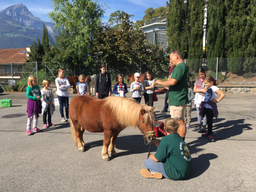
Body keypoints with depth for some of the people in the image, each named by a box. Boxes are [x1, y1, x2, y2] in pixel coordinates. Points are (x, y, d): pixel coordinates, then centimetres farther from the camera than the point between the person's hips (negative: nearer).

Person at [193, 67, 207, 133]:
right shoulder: (197, 80, 12)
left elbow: (205, 91, -14)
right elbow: (194, 90, 5)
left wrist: (198, 90, -7)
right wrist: (201, 90, -7)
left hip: (204, 98, -7)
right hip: (197, 98, 7)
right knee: (198, 112, 13)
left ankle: (204, 127, 6)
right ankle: (199, 125, 24)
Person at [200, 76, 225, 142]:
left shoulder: (214, 88, -12)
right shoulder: (208, 88, 12)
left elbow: (222, 94, -22)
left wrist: (217, 101, -17)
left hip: (211, 107, -8)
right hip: (206, 106, 8)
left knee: (210, 121, -4)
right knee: (208, 120, 16)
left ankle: (210, 134, 4)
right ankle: (208, 132, 28)